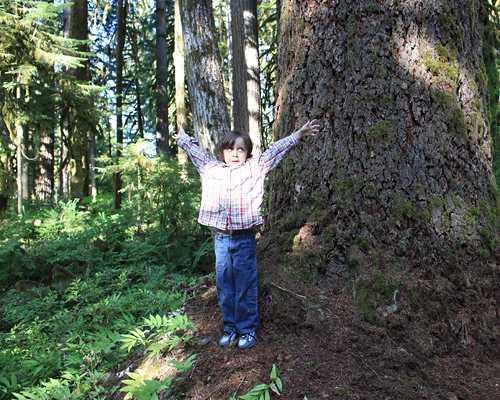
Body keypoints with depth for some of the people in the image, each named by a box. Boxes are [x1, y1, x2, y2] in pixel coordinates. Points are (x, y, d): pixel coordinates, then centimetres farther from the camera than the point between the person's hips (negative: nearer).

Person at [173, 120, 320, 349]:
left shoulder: (255, 168, 6)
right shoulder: (212, 170, 12)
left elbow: (276, 151, 9)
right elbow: (195, 152, 26)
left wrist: (298, 135, 10)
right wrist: (183, 138, 38)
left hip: (244, 238, -3)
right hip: (221, 238, 3)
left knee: (245, 287, 4)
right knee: (224, 286, 11)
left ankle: (248, 329, 19)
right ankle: (230, 328, 26)